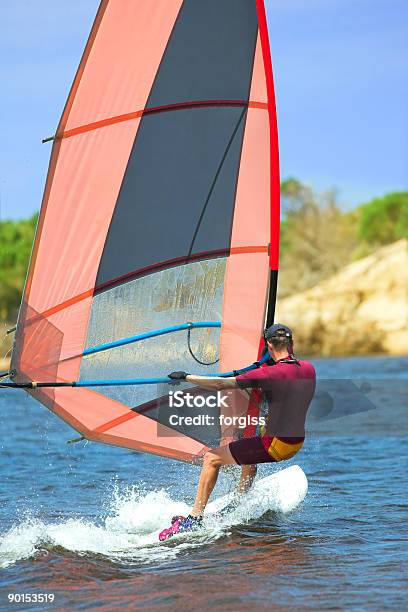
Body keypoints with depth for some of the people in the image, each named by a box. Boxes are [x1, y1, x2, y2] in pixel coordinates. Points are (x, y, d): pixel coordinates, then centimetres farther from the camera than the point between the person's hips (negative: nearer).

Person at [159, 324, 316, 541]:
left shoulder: (269, 373, -18)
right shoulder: (309, 369, 0)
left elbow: (220, 384, -17)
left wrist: (186, 377, -6)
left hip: (275, 445, -7)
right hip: (297, 443, 7)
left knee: (211, 458, 5)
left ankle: (195, 517, 5)